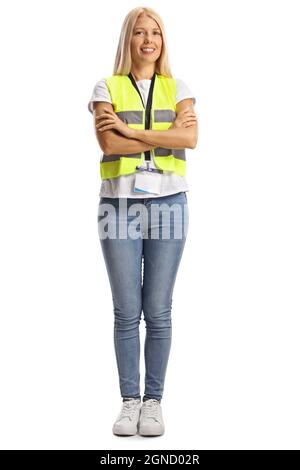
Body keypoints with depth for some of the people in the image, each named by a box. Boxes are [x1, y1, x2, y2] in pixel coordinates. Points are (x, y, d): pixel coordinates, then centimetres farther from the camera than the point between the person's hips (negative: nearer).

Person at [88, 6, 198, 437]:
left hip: (168, 204, 1)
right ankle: (129, 401, 16)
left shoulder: (177, 88, 10)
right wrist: (166, 134, -10)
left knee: (158, 312, 3)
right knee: (126, 312, 3)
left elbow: (190, 138, -9)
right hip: (119, 205, 0)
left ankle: (154, 401, 15)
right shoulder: (107, 88, 6)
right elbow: (109, 144, -12)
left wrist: (130, 129, -12)